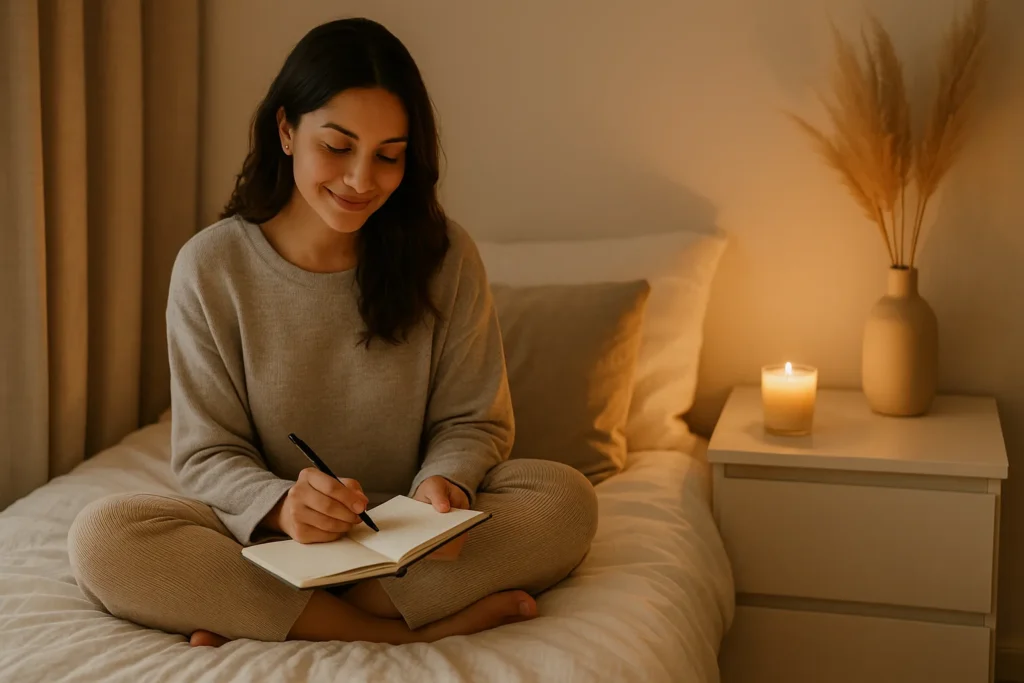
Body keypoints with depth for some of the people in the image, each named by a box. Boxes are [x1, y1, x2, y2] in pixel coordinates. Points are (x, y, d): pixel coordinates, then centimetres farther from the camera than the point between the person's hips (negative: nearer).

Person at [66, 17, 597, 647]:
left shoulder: (445, 257, -3)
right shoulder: (211, 266, -5)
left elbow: (472, 421, 2)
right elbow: (207, 456, -4)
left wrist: (444, 484, -22)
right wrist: (281, 505, -27)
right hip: (268, 541, -1)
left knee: (566, 499, -25)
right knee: (102, 536, -28)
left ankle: (252, 618, -23)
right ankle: (421, 625, -25)